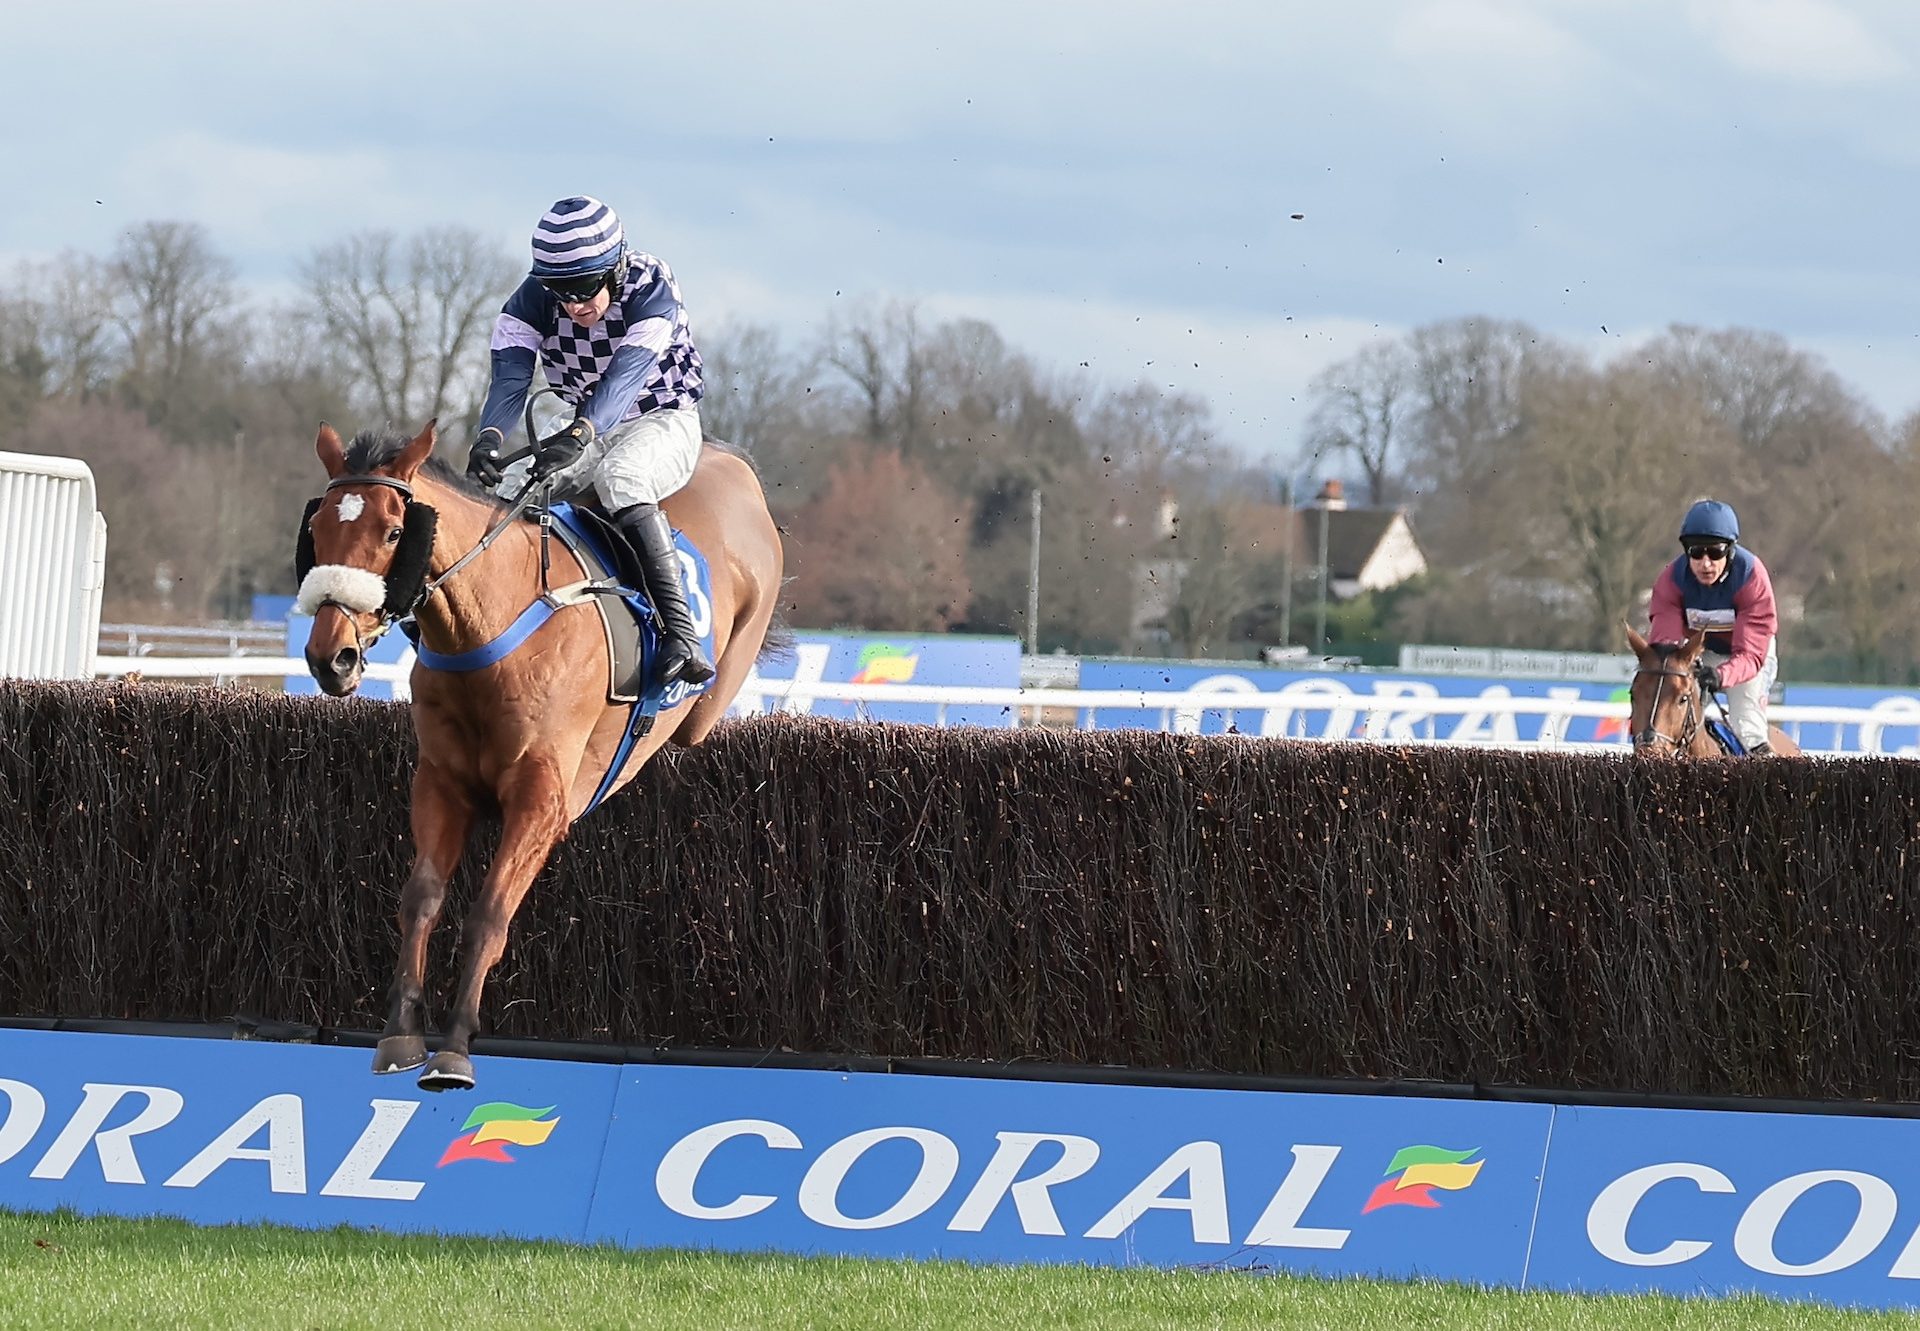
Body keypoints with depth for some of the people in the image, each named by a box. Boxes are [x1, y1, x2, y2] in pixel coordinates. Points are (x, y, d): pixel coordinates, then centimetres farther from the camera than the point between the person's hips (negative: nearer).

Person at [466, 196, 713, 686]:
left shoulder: (651, 288, -24)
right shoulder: (532, 301, -12)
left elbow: (625, 374, -38)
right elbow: (510, 377, -25)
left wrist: (580, 434, -57)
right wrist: (489, 437, -48)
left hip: (666, 420, -5)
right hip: (590, 430, 5)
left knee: (619, 477, -38)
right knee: (509, 489, -21)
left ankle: (680, 631, -46)